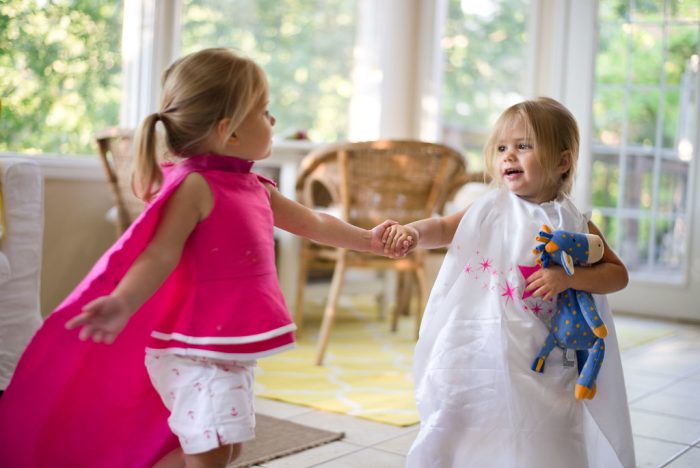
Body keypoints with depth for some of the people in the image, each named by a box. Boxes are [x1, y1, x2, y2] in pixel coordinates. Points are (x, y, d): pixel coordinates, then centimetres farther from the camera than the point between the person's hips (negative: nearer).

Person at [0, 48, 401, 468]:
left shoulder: (257, 190, 11)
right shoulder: (195, 186, -16)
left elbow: (313, 223, 25)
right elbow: (161, 255, -26)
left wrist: (366, 240, 32)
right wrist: (123, 304, -42)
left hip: (235, 349, 9)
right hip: (198, 348, -9)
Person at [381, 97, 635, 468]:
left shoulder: (573, 226, -3)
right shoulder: (491, 209, 1)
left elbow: (618, 273, 2)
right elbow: (444, 228, 8)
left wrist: (568, 278, -14)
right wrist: (412, 232, -12)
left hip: (539, 360, -1)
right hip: (480, 350, 2)